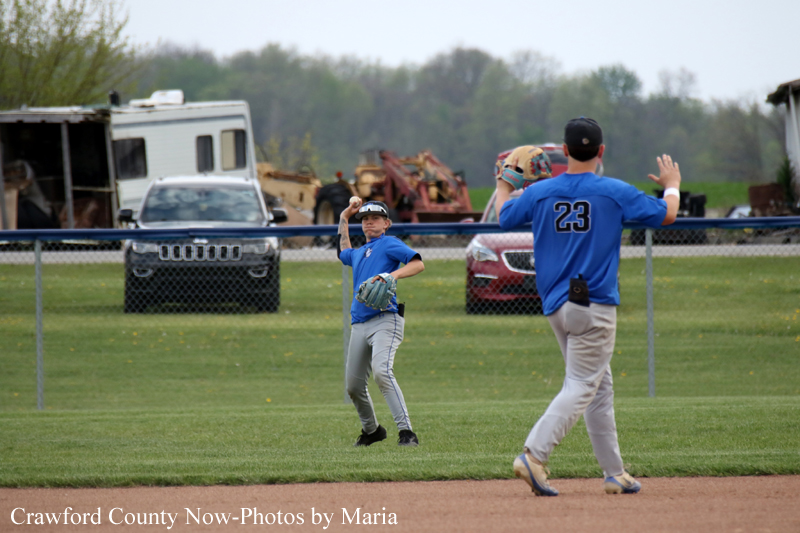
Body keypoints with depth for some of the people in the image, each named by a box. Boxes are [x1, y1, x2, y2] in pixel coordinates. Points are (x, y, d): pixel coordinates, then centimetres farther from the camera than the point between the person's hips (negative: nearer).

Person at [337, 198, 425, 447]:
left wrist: (392, 275, -26)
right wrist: (344, 217, 44)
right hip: (360, 323, 8)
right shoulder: (359, 253, 26)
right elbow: (343, 253, 50)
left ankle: (406, 431, -33)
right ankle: (371, 430, 31)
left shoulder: (389, 244, 2)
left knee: (381, 370, -29)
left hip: (386, 318, -8)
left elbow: (418, 264, -11)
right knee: (353, 383, 8)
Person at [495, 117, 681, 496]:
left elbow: (504, 216, 20)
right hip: (595, 305, -5)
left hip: (554, 306, 5)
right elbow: (666, 215, 2)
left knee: (599, 388, 15)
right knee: (581, 387, -6)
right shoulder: (614, 192, -8)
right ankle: (533, 455, -23)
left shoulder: (539, 192, 2)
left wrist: (504, 184, 40)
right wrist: (672, 186, 24)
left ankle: (614, 473, 16)